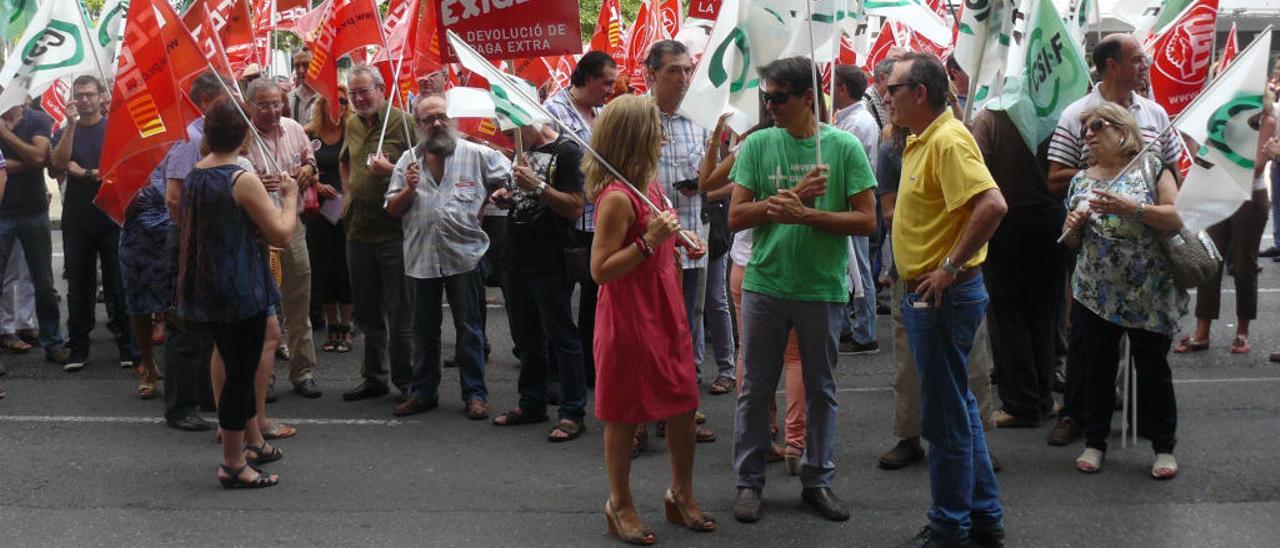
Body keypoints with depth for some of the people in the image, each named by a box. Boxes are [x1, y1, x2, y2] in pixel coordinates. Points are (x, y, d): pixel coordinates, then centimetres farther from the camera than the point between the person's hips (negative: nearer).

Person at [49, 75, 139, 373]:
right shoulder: (65, 132, 9)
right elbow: (59, 163, -9)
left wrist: (86, 173, -9)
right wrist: (71, 124, -15)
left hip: (112, 217, -2)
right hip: (76, 220, 2)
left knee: (118, 284, 0)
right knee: (79, 286, 5)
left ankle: (127, 346, 5)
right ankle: (78, 349, 10)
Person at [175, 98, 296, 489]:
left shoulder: (193, 177, 7)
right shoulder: (243, 180, -17)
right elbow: (281, 234, -16)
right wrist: (290, 196, 0)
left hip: (204, 290, 8)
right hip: (241, 289, -8)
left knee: (238, 365, 21)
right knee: (241, 372, 0)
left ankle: (253, 441, 34)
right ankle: (233, 464, 6)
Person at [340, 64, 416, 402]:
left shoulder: (401, 121, -10)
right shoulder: (352, 125, 13)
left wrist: (391, 170, -25)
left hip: (393, 231, -7)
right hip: (358, 231, 7)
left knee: (399, 314, 0)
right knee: (367, 312, 15)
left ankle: (406, 380, 11)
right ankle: (374, 378, 26)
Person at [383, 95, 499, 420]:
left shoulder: (477, 155, -2)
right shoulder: (408, 161, 7)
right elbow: (392, 210, 8)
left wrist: (486, 204, -6)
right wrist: (409, 189, -9)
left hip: (464, 256, -3)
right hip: (420, 257, 3)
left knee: (469, 329, 5)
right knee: (424, 330, 13)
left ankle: (475, 394, 14)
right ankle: (423, 393, 25)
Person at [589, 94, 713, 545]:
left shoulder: (649, 184, 8)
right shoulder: (617, 197, -21)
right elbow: (600, 269, -22)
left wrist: (676, 236, 6)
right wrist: (650, 241, -28)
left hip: (665, 312, 9)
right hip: (628, 318, -8)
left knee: (684, 405, 13)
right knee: (624, 414, 6)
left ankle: (681, 494, 29)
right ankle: (620, 505, 22)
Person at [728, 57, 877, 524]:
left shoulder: (844, 147, -4)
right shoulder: (758, 145, 0)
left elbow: (866, 220, -8)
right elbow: (735, 217, -3)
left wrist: (805, 213, -18)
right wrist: (791, 196, -15)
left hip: (823, 288, -1)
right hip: (765, 284, 1)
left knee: (821, 389, 11)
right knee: (756, 388, 8)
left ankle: (818, 480, 25)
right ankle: (749, 481, 21)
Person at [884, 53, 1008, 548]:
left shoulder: (947, 140, -18)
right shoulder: (922, 139, 13)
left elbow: (992, 205, -30)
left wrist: (951, 267, -24)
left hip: (943, 297, -10)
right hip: (927, 296, 10)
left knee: (947, 417, 1)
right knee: (959, 409, 17)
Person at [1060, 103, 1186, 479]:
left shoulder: (1152, 167, -2)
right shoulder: (1081, 180, 10)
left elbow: (1177, 218, -13)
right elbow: (1070, 242, 15)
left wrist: (1131, 208, -23)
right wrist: (1074, 226, -7)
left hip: (1148, 295, -3)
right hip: (1096, 292, 4)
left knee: (1153, 369, 4)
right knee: (1098, 368, 9)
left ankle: (1164, 448, 17)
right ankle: (1095, 443, 21)